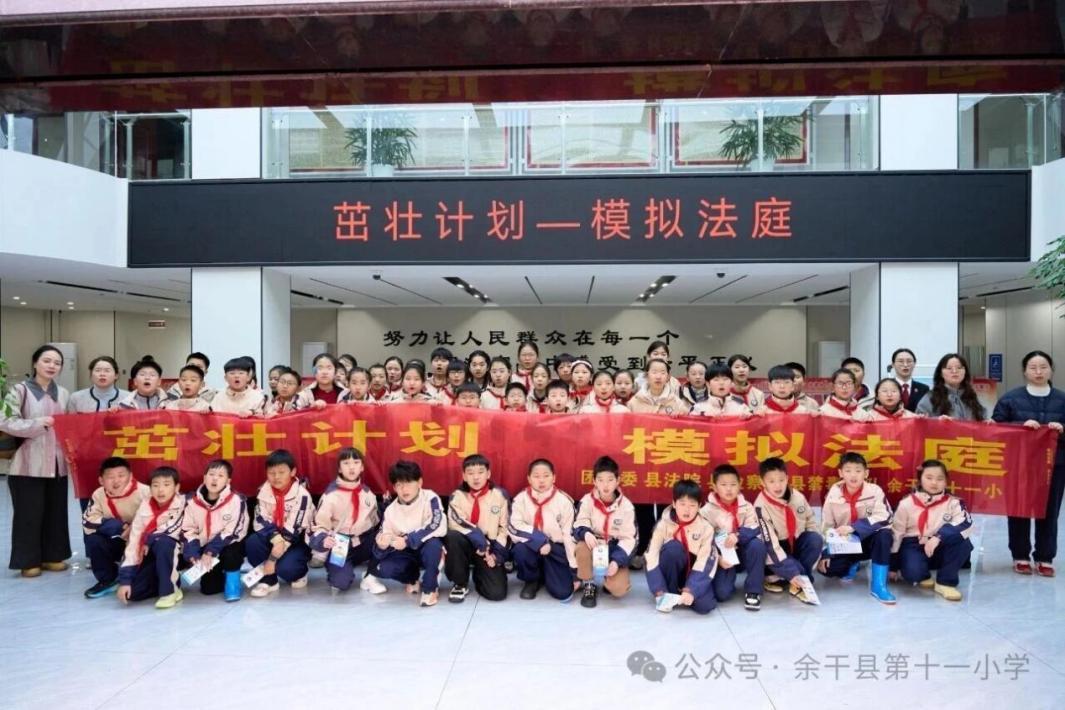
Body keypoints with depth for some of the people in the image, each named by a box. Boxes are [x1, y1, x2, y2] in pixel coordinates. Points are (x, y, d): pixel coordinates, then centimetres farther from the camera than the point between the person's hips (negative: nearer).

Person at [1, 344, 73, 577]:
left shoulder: (64, 394, 11)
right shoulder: (20, 390, -4)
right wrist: (38, 423, -19)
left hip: (57, 463, 5)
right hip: (28, 465, -5)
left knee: (56, 511, 11)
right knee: (29, 513, 2)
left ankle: (52, 556, 23)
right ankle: (29, 561, 14)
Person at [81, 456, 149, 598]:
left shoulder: (144, 492, -20)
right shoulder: (99, 495, -9)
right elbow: (88, 522, -16)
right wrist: (118, 527, -26)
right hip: (119, 543, 5)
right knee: (93, 540, -19)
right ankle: (108, 580, 2)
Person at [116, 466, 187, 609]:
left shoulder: (183, 504, -16)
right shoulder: (145, 508, -5)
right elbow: (133, 541, -7)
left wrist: (150, 540, -11)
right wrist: (124, 579, -11)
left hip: (177, 554, -4)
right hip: (151, 556, 4)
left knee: (162, 542, -35)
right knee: (132, 593, -13)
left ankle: (169, 591, -20)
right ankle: (166, 582, 15)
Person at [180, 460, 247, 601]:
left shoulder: (236, 500, -19)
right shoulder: (193, 501, -6)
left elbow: (232, 532, -20)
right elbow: (187, 530, -2)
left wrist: (210, 551, -26)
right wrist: (192, 554, -16)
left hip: (229, 544, -3)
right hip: (206, 547, 4)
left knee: (230, 555, -36)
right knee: (208, 588, -3)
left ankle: (232, 579, -5)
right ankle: (220, 575, 30)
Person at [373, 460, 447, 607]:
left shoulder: (430, 498, -19)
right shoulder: (391, 510, -6)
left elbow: (438, 527, -33)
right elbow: (384, 539, -8)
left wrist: (408, 540, -35)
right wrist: (382, 545, -34)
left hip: (428, 548, -4)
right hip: (407, 553, 4)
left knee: (433, 543, -39)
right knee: (383, 569, -23)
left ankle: (429, 588, -15)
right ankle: (412, 577, 12)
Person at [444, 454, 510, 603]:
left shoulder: (500, 495, -2)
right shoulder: (457, 496, -3)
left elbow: (505, 528, 0)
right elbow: (457, 524, -17)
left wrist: (496, 553, -10)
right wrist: (481, 542, -24)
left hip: (490, 549, 0)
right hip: (467, 544, 0)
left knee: (497, 593, -17)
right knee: (452, 537, -34)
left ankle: (480, 573, 20)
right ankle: (460, 583, -10)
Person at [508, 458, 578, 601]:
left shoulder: (564, 501, -9)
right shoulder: (521, 499, -9)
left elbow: (570, 535, -6)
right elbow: (514, 527, -19)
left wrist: (575, 570, -4)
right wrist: (539, 541, -30)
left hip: (555, 549, 0)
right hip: (532, 547, 1)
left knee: (563, 593, -15)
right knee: (520, 549, -34)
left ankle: (546, 574, 20)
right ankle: (532, 580, -1)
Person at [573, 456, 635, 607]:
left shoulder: (626, 506, -9)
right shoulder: (587, 501, -10)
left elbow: (629, 538, -9)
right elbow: (578, 526, -14)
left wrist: (616, 561, -23)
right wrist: (586, 533, -39)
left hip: (615, 551, 0)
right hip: (593, 547, 1)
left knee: (619, 590, -24)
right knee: (582, 547, -36)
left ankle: (609, 577, 15)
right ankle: (589, 586, -10)